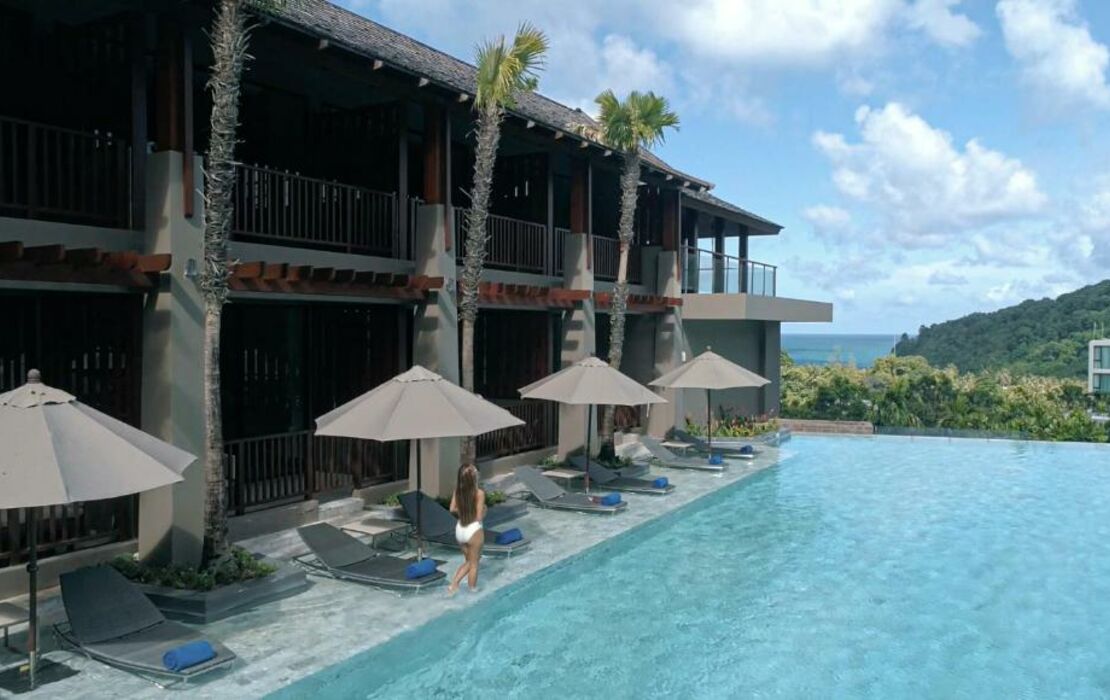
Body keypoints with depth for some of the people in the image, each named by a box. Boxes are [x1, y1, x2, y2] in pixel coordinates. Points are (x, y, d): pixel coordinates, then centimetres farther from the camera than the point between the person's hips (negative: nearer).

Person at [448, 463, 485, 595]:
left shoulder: (458, 490, -4)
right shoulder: (479, 493, -19)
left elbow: (453, 509, 2)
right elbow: (479, 517, -17)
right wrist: (484, 510, 2)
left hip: (459, 529, 6)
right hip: (473, 530, -5)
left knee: (468, 561, 24)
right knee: (474, 564, 13)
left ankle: (453, 585, 14)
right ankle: (472, 591, 23)